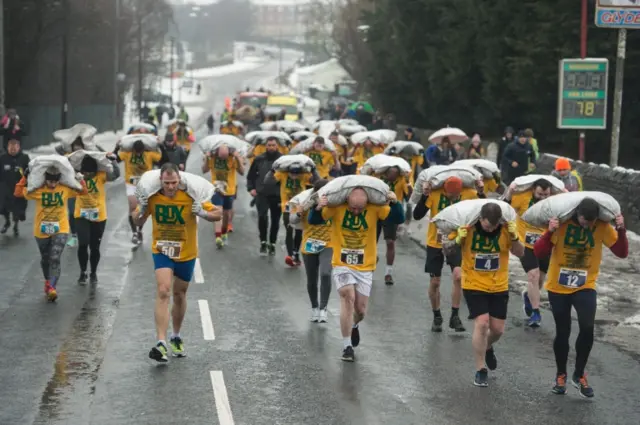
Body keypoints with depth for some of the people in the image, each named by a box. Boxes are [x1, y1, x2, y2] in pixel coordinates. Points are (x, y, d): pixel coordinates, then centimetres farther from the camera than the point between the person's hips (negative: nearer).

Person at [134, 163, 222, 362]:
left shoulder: (191, 197, -16)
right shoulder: (152, 198, -10)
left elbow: (218, 214, -10)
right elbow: (138, 223, 4)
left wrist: (202, 213, -30)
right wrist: (141, 210, -17)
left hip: (186, 254, 1)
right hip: (162, 252, -1)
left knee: (179, 295, 16)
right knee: (163, 291, -20)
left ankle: (176, 337, 38)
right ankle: (161, 343, -25)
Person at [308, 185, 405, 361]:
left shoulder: (375, 208, -11)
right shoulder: (336, 207, -13)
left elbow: (398, 219, -12)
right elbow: (313, 221, -11)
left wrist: (395, 203, -29)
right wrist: (318, 208, -31)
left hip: (365, 268, 2)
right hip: (342, 265, -2)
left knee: (361, 309, 6)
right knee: (348, 296, -23)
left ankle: (354, 326, 46)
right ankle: (347, 346, -12)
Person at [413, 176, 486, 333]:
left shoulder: (468, 193, -15)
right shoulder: (435, 193, -19)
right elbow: (417, 215, -21)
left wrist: (481, 193, -26)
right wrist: (424, 196, -32)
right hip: (435, 243, 0)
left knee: (458, 276, -19)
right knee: (434, 282, 6)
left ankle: (455, 316, -5)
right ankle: (437, 317, 27)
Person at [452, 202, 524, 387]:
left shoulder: (506, 228, -11)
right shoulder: (467, 227, -17)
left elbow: (520, 253, -6)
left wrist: (514, 238, -25)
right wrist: (457, 241, -30)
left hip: (499, 286, 3)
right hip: (474, 286, -3)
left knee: (497, 329, 6)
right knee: (481, 323, -15)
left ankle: (487, 347, 42)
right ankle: (480, 370, -1)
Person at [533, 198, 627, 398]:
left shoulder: (603, 226, -11)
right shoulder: (561, 223, -17)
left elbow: (622, 252, -10)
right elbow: (539, 253, -20)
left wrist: (621, 231, -25)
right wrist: (549, 232, -36)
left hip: (585, 287, 1)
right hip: (558, 287, -1)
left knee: (587, 328, -17)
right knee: (562, 332, 7)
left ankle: (579, 375, 3)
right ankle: (561, 375, 30)